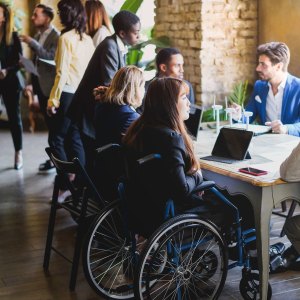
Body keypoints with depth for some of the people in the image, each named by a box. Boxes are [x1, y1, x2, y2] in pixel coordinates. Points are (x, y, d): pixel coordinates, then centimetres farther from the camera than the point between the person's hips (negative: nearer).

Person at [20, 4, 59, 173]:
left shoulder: (56, 36, -13)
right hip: (40, 84, 8)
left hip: (50, 85, -8)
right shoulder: (38, 36, 12)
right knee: (49, 122, 13)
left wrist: (32, 43, -25)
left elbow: (52, 58, -24)